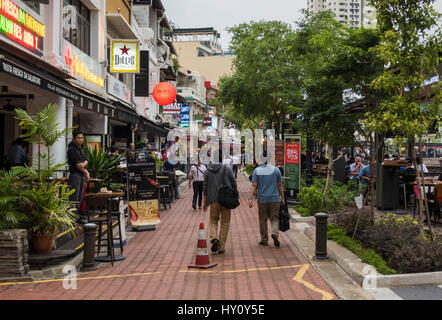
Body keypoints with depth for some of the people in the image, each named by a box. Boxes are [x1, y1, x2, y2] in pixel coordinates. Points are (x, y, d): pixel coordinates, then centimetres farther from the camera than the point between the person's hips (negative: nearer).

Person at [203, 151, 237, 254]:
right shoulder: (227, 169, -1)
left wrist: (204, 201, 10)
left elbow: (205, 187, 4)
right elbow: (234, 184, -1)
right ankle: (221, 247, 7)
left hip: (214, 200, 1)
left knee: (213, 220, 17)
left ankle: (214, 238, -10)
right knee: (225, 223, 8)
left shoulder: (208, 171, 3)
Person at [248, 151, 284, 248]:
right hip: (275, 199, 0)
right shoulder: (276, 170, -1)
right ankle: (275, 233, -19)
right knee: (275, 218, 6)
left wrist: (250, 198, -7)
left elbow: (254, 186, -8)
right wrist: (282, 198, 10)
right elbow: (280, 186, 3)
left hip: (262, 199, 0)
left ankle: (264, 240, 14)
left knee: (263, 220, 10)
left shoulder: (257, 170, -2)